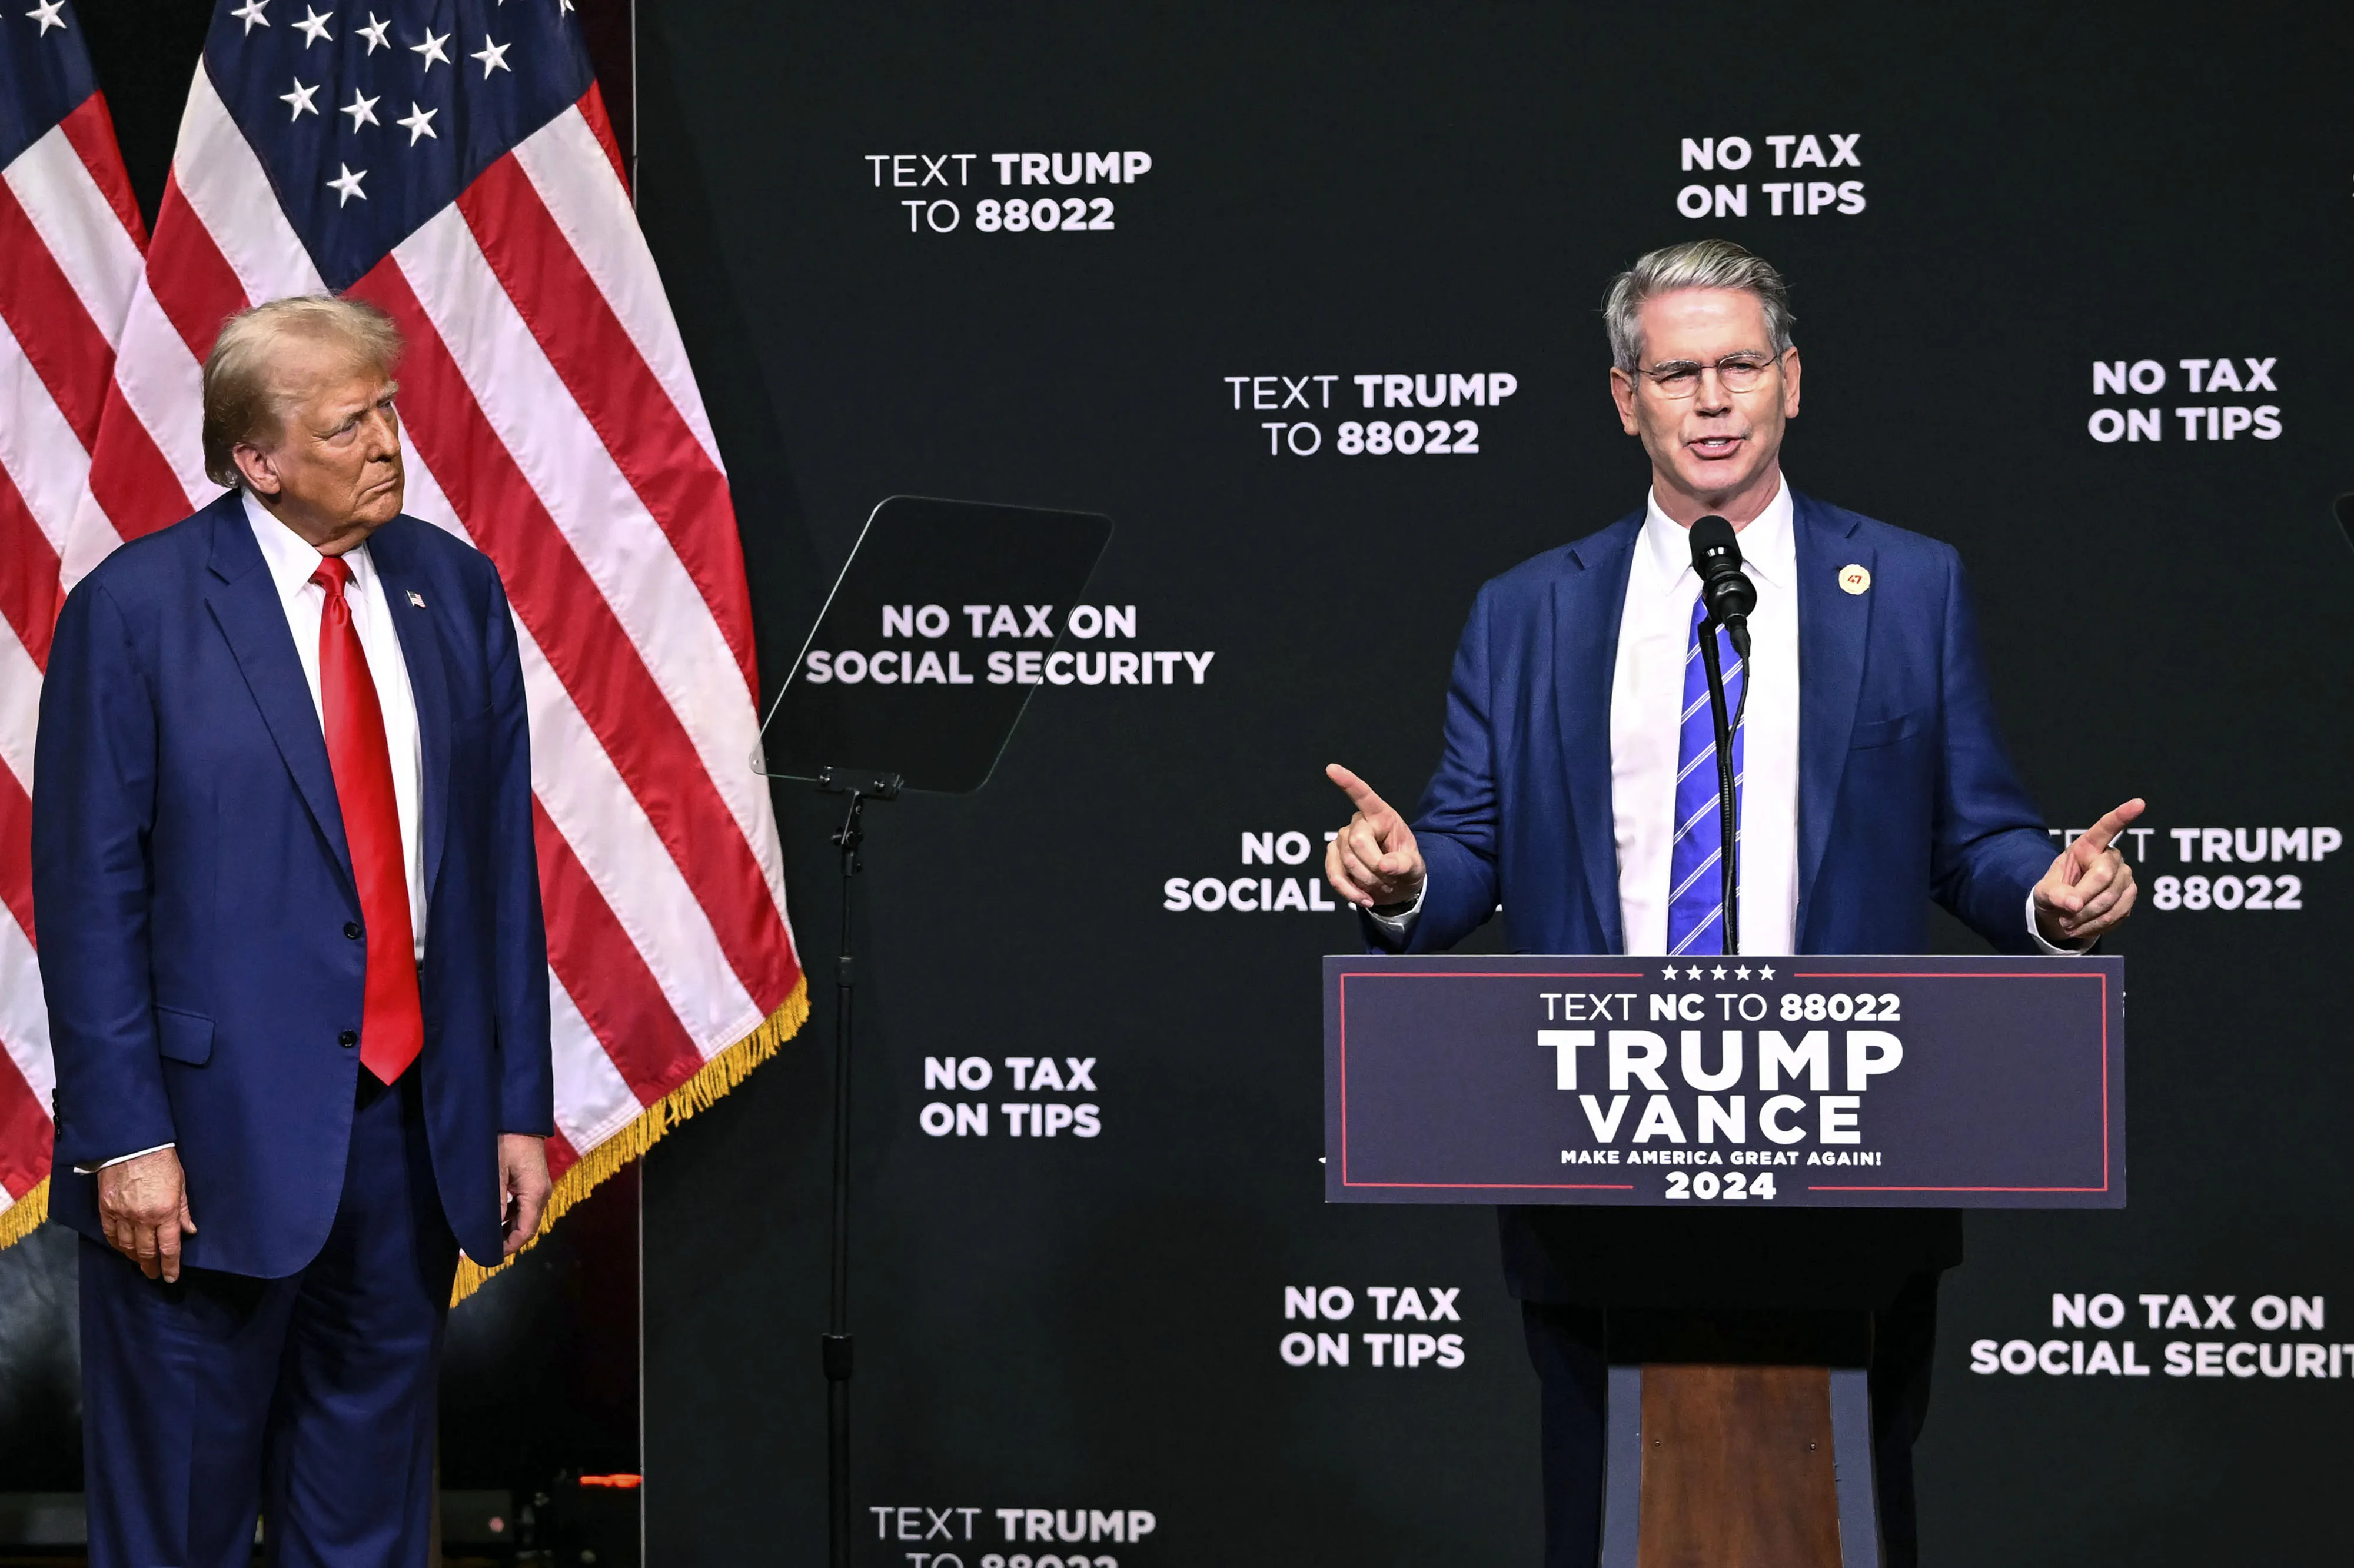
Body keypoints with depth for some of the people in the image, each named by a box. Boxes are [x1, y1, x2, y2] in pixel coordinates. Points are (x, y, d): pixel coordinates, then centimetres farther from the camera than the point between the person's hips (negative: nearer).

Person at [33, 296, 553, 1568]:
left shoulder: (455, 591, 7)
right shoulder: (134, 609, -8)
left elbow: (501, 864, 10)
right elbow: (88, 898, -8)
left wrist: (519, 1106, 7)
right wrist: (125, 1135, -14)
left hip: (413, 1123, 5)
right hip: (218, 1128, -4)